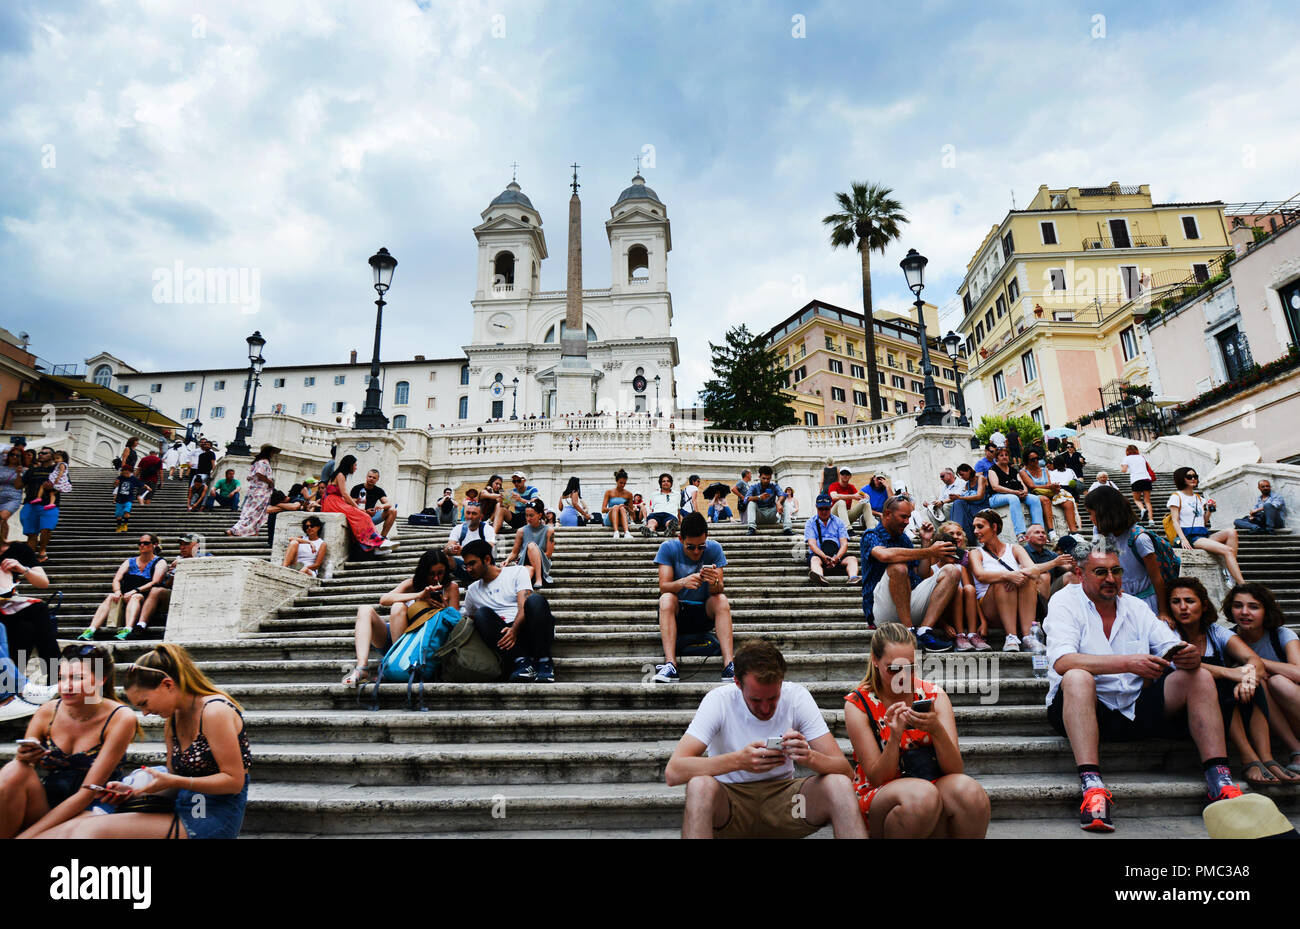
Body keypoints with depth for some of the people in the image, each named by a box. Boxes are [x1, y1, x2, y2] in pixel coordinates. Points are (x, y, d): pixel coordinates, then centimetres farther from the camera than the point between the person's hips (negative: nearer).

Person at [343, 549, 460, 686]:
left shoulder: (451, 587, 1)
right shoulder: (412, 583, 5)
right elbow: (384, 600, -13)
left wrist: (444, 609, -25)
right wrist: (419, 595, -26)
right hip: (392, 639, 4)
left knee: (398, 606, -25)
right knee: (365, 610, -16)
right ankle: (362, 668, -32)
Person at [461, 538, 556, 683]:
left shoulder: (517, 572, 9)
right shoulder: (472, 590, 23)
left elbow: (524, 607, -6)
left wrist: (514, 630, -23)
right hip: (504, 633, 3)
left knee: (535, 600, -31)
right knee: (481, 614, -24)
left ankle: (543, 662, -31)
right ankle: (521, 661, -33)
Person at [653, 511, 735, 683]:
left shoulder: (714, 549, -8)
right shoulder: (668, 548, -10)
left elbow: (719, 591, -15)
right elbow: (663, 587, -18)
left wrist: (715, 583, -39)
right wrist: (683, 582, -40)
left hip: (704, 612, 1)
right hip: (676, 612, -1)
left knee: (722, 600, -27)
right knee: (666, 599, -31)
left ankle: (729, 664, -36)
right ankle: (670, 664, -41)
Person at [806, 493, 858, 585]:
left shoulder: (838, 522, 16)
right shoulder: (810, 523, 10)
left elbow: (844, 544, 5)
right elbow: (812, 544, -4)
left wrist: (837, 558, -17)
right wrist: (824, 557, -24)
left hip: (837, 556, 3)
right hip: (819, 555, -2)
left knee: (852, 559, -25)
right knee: (814, 559, -35)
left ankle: (853, 577, -54)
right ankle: (819, 576, -66)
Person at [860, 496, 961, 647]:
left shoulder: (904, 538, 22)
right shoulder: (871, 536, -2)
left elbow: (923, 575, 17)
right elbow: (884, 555, -28)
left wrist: (926, 542, 10)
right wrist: (929, 552, -25)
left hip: (910, 603, 7)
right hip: (881, 610, -7)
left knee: (952, 571, -5)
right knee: (898, 566, -33)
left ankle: (924, 630, -21)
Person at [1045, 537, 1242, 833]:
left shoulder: (1135, 606, 14)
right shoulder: (1065, 601, -4)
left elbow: (1171, 647, 4)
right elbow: (1061, 661, -21)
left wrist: (1189, 656, -22)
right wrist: (1127, 662, -31)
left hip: (1136, 707, 5)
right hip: (1087, 708, -5)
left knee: (1199, 677, -10)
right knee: (1078, 678, -36)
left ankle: (1219, 780, -15)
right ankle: (1092, 785, -42)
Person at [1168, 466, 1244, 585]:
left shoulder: (1199, 498, 24)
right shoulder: (1176, 497, 5)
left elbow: (1204, 522, 24)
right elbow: (1175, 521, -4)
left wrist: (1209, 510, 7)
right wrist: (1183, 539, -17)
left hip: (1204, 534, 6)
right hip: (1190, 536, -6)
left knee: (1231, 531, -23)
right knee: (1228, 550, -26)